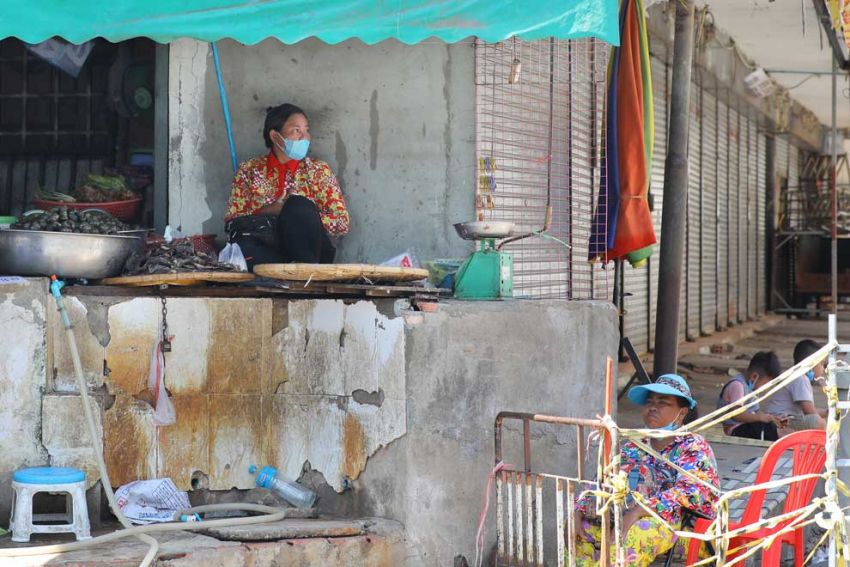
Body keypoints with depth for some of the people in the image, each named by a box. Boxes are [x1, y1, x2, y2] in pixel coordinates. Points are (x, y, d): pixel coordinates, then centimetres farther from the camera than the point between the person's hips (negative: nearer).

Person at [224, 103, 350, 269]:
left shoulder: (318, 170, 12)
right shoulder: (249, 171, 12)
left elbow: (342, 223, 3)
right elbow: (232, 222, 4)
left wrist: (301, 215, -9)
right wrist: (268, 211, -11)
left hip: (305, 249, 0)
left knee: (298, 205, -29)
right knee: (243, 247, -36)